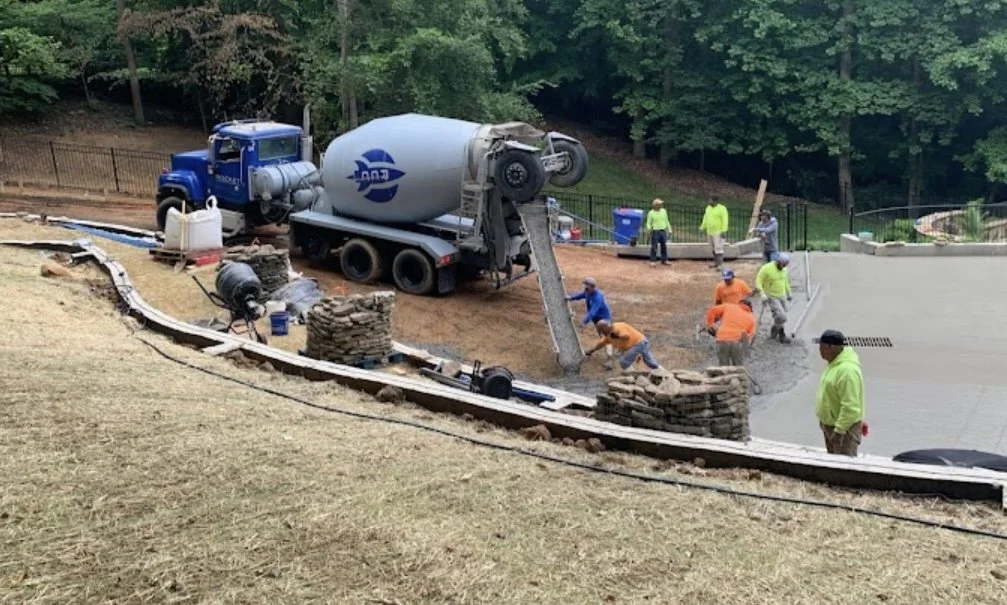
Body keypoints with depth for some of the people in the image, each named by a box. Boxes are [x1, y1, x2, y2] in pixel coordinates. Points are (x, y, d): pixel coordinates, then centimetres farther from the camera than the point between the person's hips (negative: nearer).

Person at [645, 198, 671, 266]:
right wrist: (648, 228, -24)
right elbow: (648, 223, -4)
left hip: (663, 231, 5)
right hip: (655, 231, -5)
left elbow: (666, 221, 16)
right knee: (654, 247, -3)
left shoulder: (664, 211, 7)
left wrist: (669, 229, 14)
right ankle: (653, 261, 3)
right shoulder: (651, 213, -6)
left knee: (664, 246, 9)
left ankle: (664, 260, 19)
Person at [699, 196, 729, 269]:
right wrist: (702, 228, 13)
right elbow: (706, 218, 16)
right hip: (710, 232, 8)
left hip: (718, 232, -8)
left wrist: (723, 231, -23)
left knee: (718, 249, -11)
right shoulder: (708, 208, 8)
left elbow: (724, 221, -18)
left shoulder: (721, 209, -14)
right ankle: (716, 263, 20)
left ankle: (720, 265, -10)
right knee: (713, 249, 11)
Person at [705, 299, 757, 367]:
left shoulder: (728, 306, 22)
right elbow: (750, 336, 16)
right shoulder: (751, 318, 22)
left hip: (722, 340, 0)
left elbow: (711, 311, 16)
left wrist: (709, 326, 25)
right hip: (737, 342, 0)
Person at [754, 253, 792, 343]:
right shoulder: (766, 268, -17)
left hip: (781, 297, 7)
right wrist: (763, 295, -24)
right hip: (772, 297, -7)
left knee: (781, 317, 12)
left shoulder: (783, 269, 4)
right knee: (781, 317, -14)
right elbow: (758, 282, -15)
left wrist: (788, 294, 21)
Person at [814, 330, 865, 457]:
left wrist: (839, 431, -27)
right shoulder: (835, 363, 5)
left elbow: (850, 407, -29)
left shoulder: (847, 370, -27)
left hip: (844, 428, -10)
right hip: (830, 425, 10)